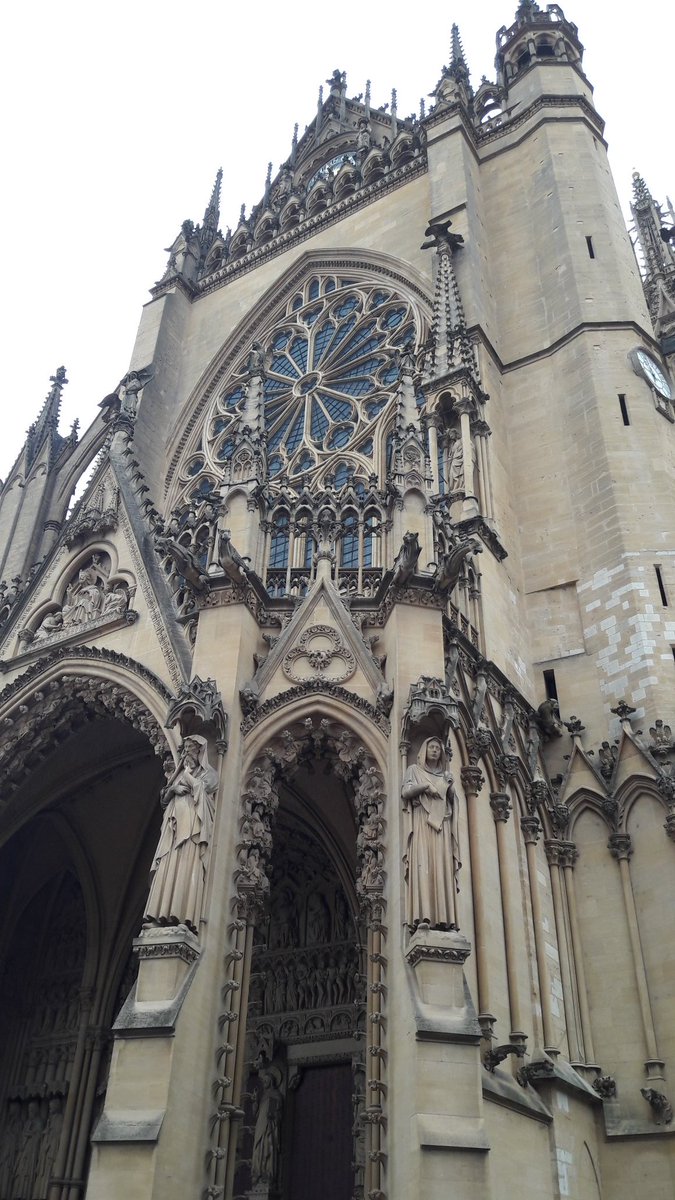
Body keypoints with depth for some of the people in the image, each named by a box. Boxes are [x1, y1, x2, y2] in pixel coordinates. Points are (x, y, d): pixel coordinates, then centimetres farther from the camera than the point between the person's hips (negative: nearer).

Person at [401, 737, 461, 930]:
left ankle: (443, 918, -12)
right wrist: (425, 786, -12)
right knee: (422, 865, -16)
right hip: (421, 822, -3)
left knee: (443, 866, -8)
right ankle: (423, 917, -23)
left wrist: (450, 789, -2)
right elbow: (405, 792, 0)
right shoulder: (414, 770, 14)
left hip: (442, 825, 3)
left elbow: (452, 802, 17)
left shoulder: (445, 774, 23)